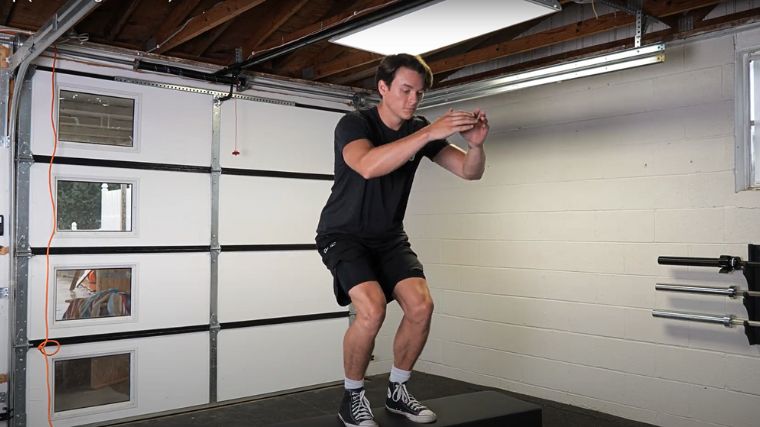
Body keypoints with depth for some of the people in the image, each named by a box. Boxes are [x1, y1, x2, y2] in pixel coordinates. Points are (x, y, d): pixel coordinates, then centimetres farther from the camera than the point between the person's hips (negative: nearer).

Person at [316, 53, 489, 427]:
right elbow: (368, 166, -40)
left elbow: (470, 172, -4)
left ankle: (397, 392, 9)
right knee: (372, 309, -26)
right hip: (344, 234, -5)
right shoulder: (354, 124, -17)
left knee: (421, 306, -14)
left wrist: (476, 143, -27)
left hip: (388, 236, 5)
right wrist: (429, 133, -44)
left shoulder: (420, 130, -1)